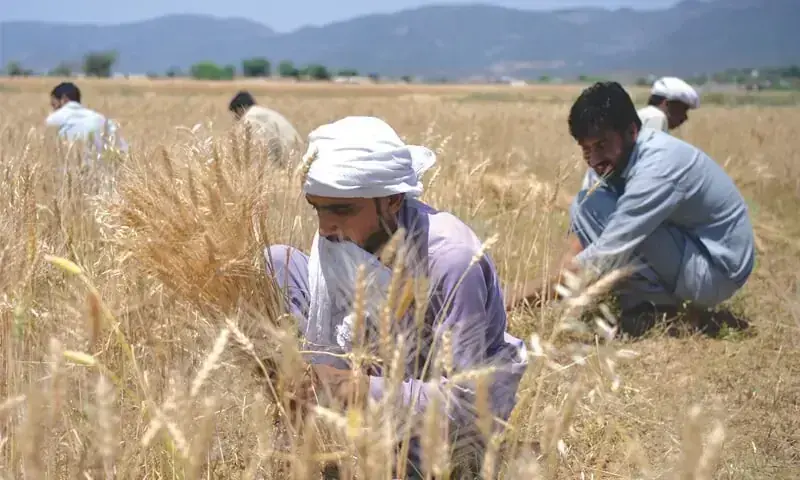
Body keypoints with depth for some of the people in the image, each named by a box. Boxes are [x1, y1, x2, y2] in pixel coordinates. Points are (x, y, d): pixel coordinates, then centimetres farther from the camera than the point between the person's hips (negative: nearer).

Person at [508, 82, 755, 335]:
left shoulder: (657, 167, -28)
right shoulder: (621, 157, -1)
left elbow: (605, 257, -29)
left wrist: (538, 294, -23)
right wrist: (559, 280, -14)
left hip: (716, 270, -9)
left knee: (592, 207, -20)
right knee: (585, 207, 4)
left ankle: (658, 307, -9)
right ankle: (640, 304, 1)